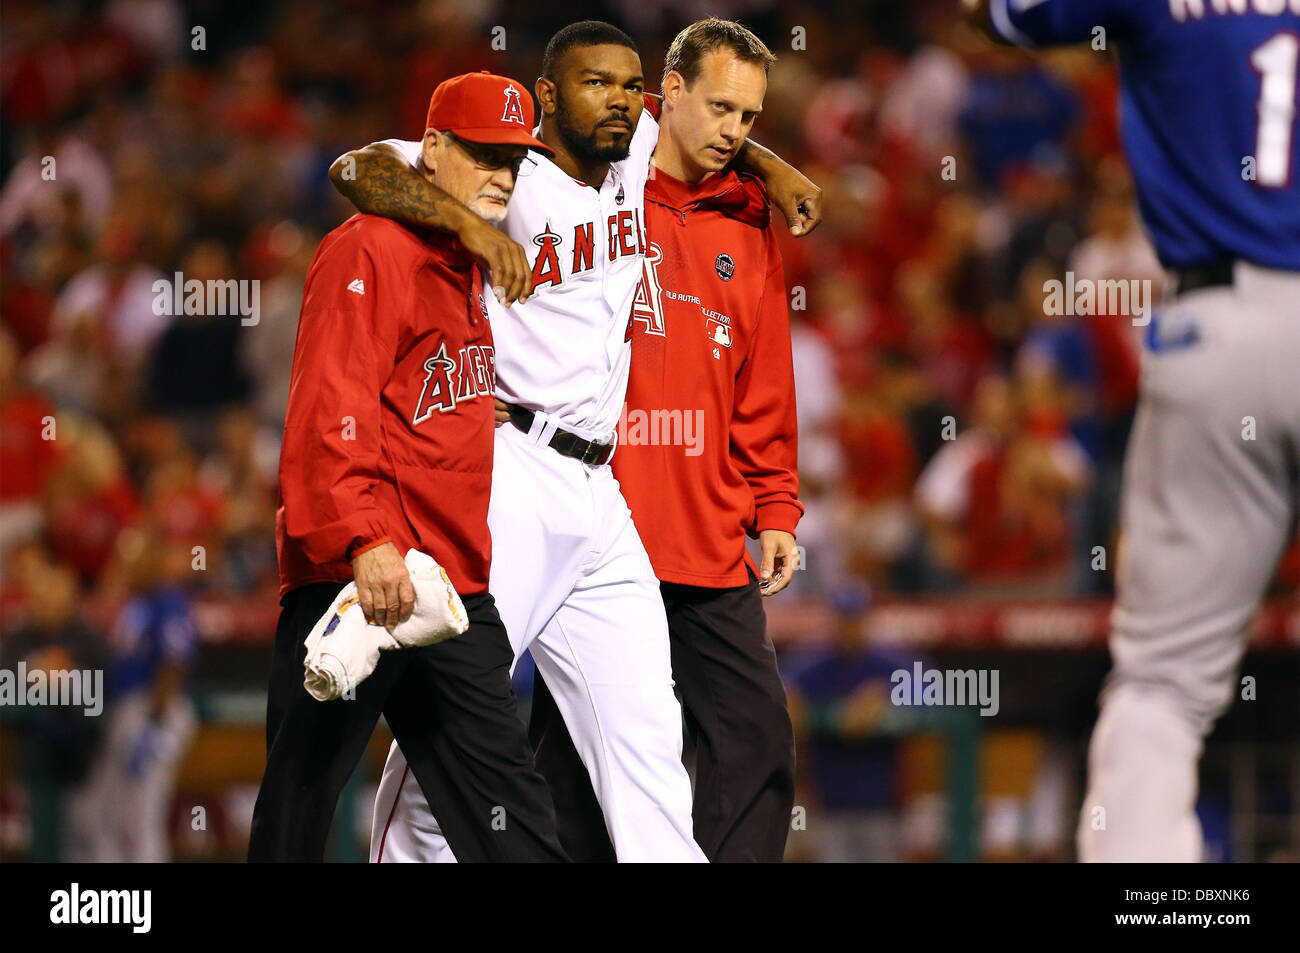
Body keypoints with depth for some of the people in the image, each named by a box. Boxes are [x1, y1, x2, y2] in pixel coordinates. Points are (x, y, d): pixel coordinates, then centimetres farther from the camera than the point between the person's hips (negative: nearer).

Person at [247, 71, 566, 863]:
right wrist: (364, 541, -29)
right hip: (352, 582, -9)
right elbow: (331, 411, -19)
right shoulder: (368, 252, -8)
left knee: (511, 816, 1)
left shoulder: (471, 269, 20)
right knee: (294, 823, -3)